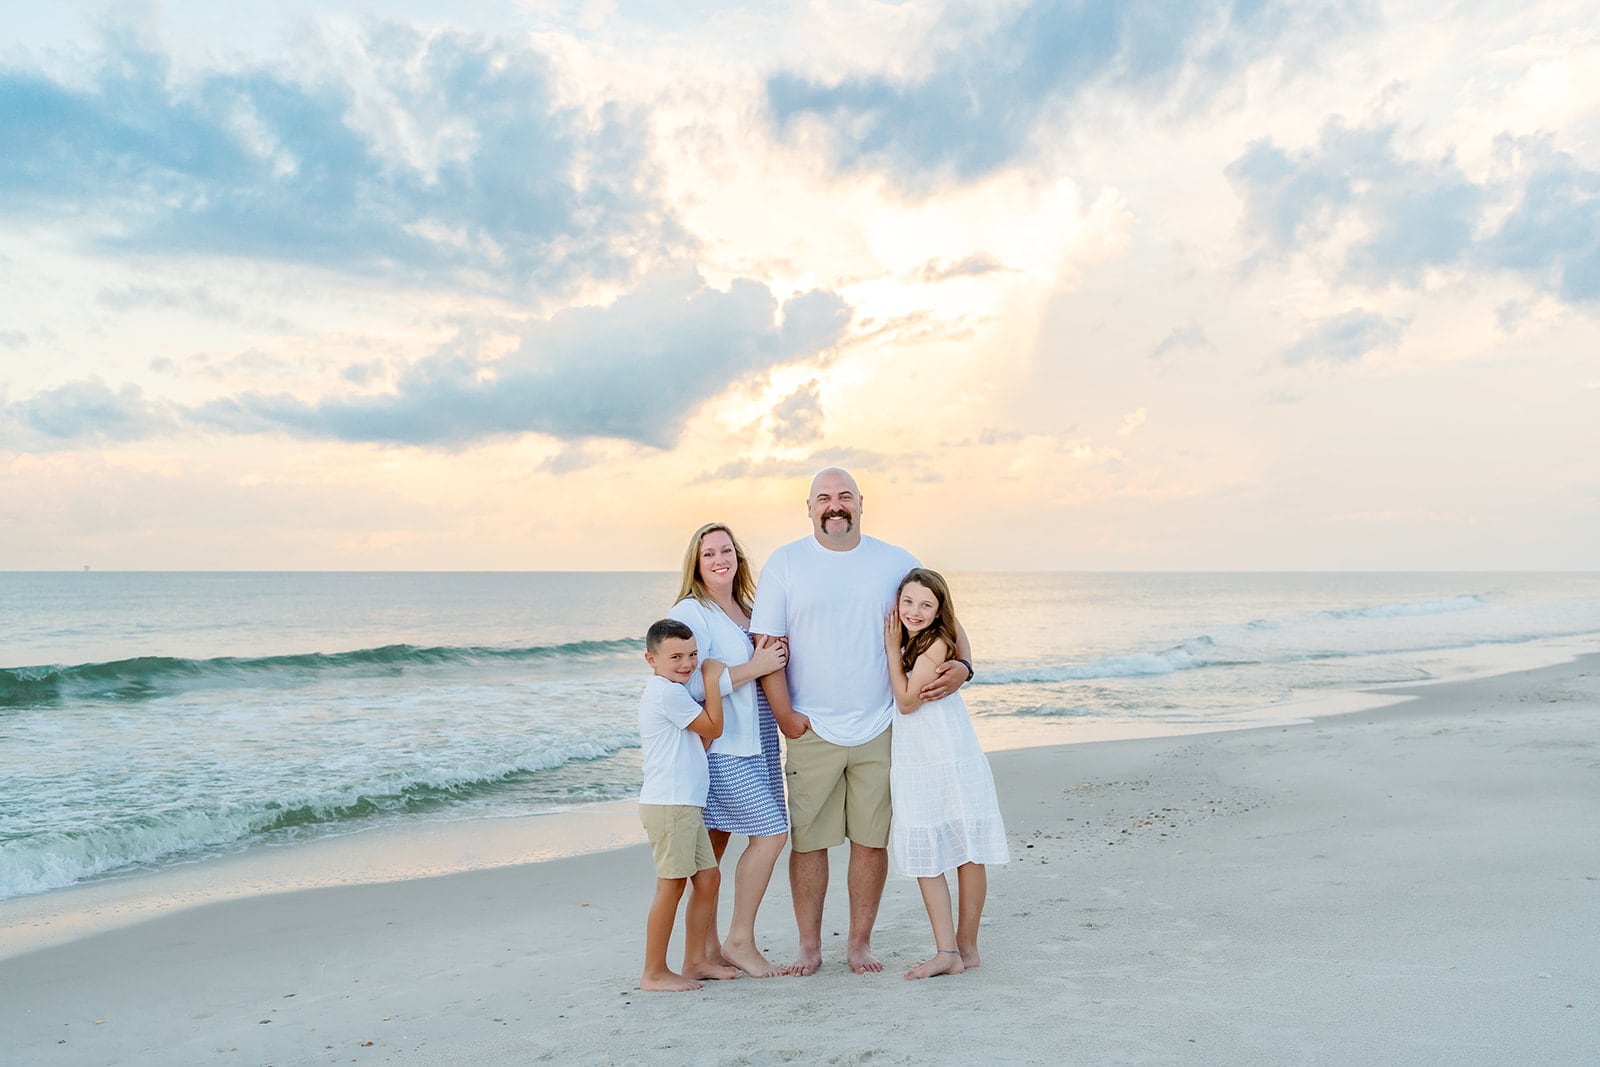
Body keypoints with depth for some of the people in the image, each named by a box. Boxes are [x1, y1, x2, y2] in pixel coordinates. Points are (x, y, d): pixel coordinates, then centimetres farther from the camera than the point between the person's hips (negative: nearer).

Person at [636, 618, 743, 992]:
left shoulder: (669, 691, 18)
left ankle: (695, 961, 22)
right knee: (672, 885, -4)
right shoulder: (668, 692, -15)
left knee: (707, 877, 13)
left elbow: (701, 738, 20)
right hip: (668, 804, -10)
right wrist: (712, 678, -4)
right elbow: (713, 728, -10)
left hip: (684, 804, 10)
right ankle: (654, 973, 6)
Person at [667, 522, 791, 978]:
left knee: (713, 846, 11)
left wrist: (775, 657, 5)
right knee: (771, 832, -9)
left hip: (756, 742, 7)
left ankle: (708, 947, 18)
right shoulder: (690, 613, -10)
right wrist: (756, 666, -17)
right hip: (718, 747, -7)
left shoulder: (746, 611, 15)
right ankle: (740, 941, 5)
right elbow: (691, 684, -20)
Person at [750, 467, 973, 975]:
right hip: (811, 730, -1)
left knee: (872, 839, 7)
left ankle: (860, 941, 22)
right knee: (807, 839, 4)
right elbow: (768, 645, -2)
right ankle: (809, 945, 19)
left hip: (879, 729, 1)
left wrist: (962, 664, -9)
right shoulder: (784, 563, 1)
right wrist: (785, 716, -8)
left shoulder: (896, 562, 5)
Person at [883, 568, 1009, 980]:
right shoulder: (907, 642, 10)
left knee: (967, 853, 4)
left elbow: (907, 700, -11)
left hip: (950, 760, -8)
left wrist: (892, 648, -7)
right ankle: (946, 951, 6)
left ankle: (966, 945, 15)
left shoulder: (936, 644, -13)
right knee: (924, 856, 3)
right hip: (914, 764, 8)